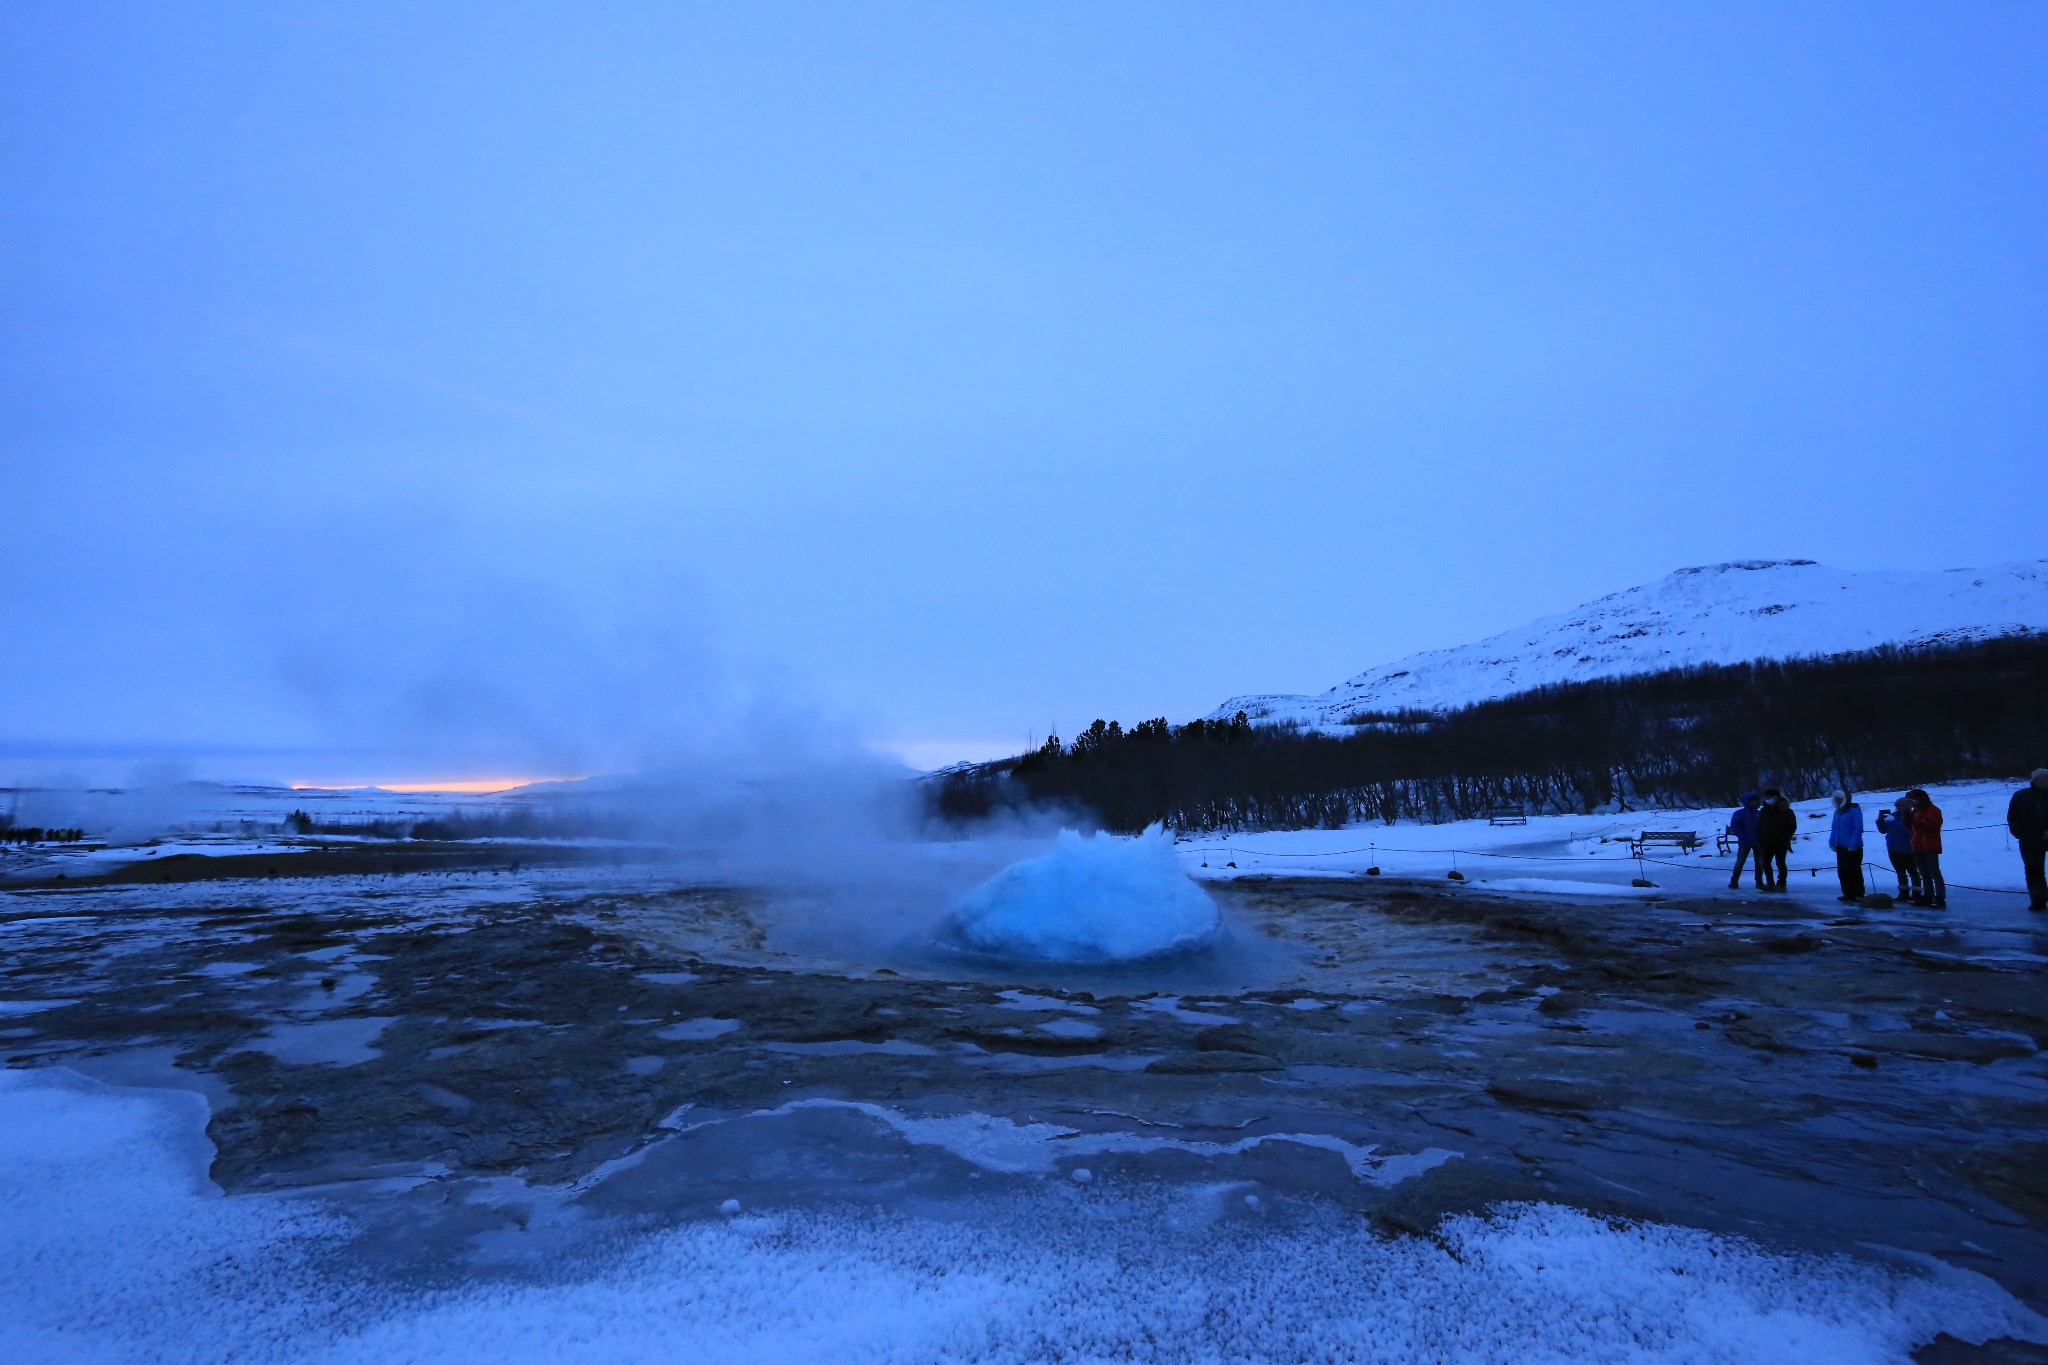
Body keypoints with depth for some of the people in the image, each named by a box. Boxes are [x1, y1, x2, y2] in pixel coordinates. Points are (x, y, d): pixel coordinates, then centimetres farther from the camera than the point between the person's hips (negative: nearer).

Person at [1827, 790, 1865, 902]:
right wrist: (1832, 842, 8)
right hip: (1841, 847, 8)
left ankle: (1858, 894, 1)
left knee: (1853, 871, -5)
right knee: (1842, 872, 10)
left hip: (1852, 848, -8)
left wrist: (1853, 844, -21)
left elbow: (1858, 828, -16)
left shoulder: (1854, 810, -10)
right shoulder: (1837, 812, 15)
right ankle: (1848, 893, 17)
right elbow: (1834, 829, 19)